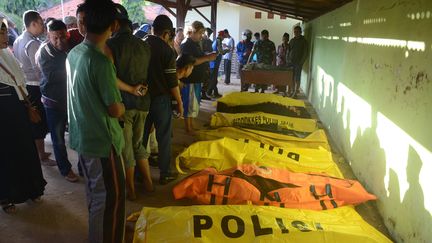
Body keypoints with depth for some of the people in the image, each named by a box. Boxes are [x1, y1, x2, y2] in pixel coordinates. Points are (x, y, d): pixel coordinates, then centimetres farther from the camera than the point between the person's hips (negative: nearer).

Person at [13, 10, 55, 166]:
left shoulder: (18, 41, 8)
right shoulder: (33, 43, -20)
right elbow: (39, 70, -22)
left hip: (23, 86, 9)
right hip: (35, 87, -9)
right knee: (40, 123, 2)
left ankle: (35, 151, 32)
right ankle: (42, 156, 12)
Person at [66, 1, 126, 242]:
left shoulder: (73, 54, 2)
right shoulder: (101, 61, -24)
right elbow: (115, 110, -20)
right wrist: (122, 106, 2)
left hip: (81, 136, 9)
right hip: (102, 140, -9)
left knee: (94, 191, 24)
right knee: (110, 196, 7)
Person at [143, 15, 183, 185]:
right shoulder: (166, 50, -14)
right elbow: (172, 82, -14)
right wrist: (179, 102, -4)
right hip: (161, 99, -5)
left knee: (142, 136, 15)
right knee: (164, 137, 7)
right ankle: (165, 174, 16)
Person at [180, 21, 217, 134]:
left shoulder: (196, 44, 15)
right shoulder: (186, 45, -15)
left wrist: (209, 55, 8)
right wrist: (207, 58, -25)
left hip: (197, 79, 10)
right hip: (190, 80, -10)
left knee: (194, 104, 16)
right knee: (190, 104, -3)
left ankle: (191, 126, 27)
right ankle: (188, 129, 7)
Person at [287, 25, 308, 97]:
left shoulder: (303, 41, -2)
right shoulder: (292, 40, 13)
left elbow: (305, 53, -5)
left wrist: (301, 62, -11)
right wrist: (287, 60, 7)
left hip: (298, 63, -4)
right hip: (290, 62, 4)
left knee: (297, 79, -3)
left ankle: (295, 93, 2)